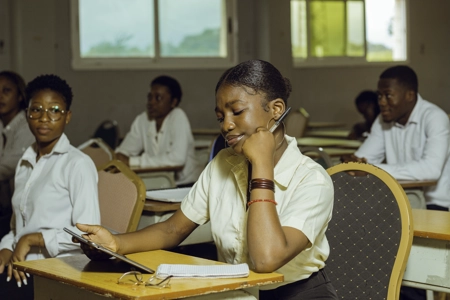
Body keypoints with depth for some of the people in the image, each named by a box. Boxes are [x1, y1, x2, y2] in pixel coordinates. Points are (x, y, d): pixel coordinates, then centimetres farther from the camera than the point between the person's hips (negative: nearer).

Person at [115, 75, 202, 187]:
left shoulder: (178, 117, -15)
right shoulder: (141, 120, 1)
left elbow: (177, 158, -26)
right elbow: (124, 150, 8)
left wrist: (132, 161, -23)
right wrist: (120, 157, -18)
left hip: (186, 185, -5)